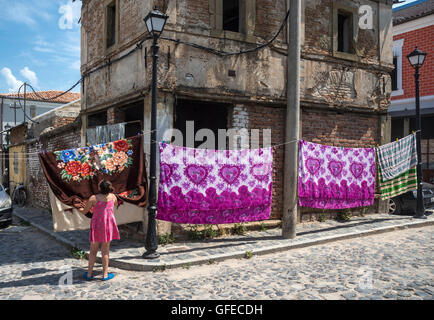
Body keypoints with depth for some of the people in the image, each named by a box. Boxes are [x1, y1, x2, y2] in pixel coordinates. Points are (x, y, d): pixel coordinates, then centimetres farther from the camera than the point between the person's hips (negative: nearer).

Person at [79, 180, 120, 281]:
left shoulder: (93, 198, -9)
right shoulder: (112, 196, -2)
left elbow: (84, 211, 2)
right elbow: (116, 204, 21)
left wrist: (79, 209, 22)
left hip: (97, 225, -1)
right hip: (108, 224, 1)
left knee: (93, 250, 12)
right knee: (105, 250, 8)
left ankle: (89, 274, 19)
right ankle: (105, 274, 11)